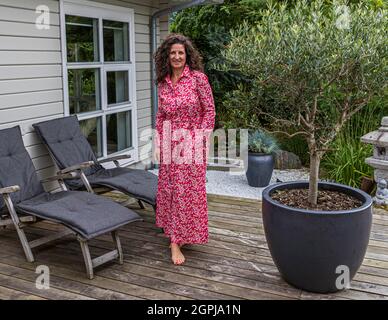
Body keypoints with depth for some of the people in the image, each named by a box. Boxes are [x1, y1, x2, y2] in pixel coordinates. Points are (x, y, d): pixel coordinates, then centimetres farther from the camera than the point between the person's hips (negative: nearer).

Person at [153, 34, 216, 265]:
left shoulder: (198, 77, -7)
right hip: (169, 143, 5)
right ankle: (175, 237, 23)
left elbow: (209, 110, -5)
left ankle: (176, 241, 7)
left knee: (188, 190, -1)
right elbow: (160, 115, 15)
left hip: (192, 142, -5)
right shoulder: (163, 82, 8)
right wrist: (159, 143, 9)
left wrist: (203, 139, -11)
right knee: (169, 188, 8)